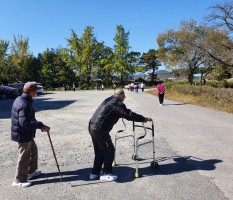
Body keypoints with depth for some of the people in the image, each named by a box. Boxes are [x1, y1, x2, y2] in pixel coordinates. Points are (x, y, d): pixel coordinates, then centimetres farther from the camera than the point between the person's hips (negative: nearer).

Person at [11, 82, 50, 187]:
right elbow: (24, 123, -31)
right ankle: (19, 180, 19)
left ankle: (31, 171, 40)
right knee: (24, 157, 4)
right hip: (23, 135, -10)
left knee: (33, 150, 24)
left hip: (26, 134, 10)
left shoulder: (20, 99, 6)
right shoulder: (25, 104, -26)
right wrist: (41, 126, -29)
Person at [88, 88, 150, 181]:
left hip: (92, 126, 10)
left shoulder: (109, 100, 17)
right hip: (100, 129, -10)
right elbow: (129, 115, -11)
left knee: (99, 151, 20)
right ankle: (106, 174, 15)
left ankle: (95, 173, 29)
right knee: (109, 151, 5)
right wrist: (143, 119, 2)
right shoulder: (118, 104, -11)